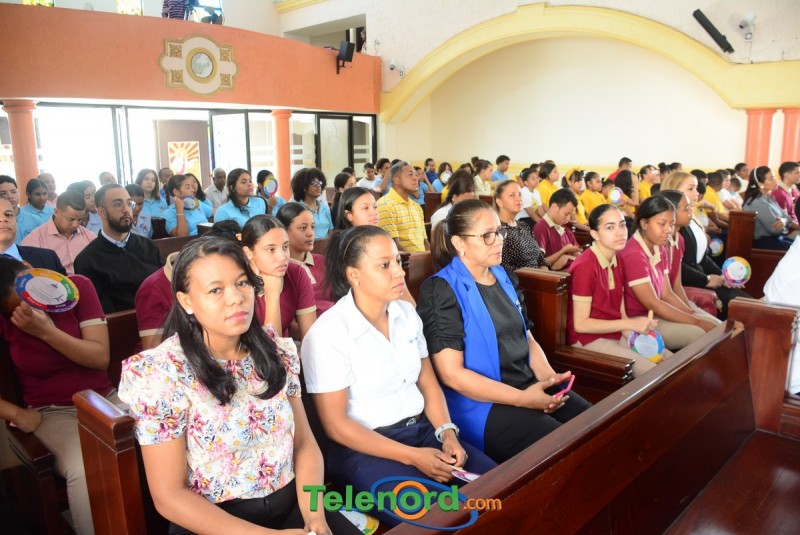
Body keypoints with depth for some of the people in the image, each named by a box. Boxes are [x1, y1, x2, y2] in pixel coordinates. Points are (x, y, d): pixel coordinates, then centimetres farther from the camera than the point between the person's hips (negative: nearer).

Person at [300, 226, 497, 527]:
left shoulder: (406, 314, 4)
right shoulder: (328, 333, -16)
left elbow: (428, 382, 10)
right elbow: (336, 425, -15)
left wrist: (447, 434, -8)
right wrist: (412, 457, -18)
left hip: (422, 431, 6)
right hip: (364, 449, -6)